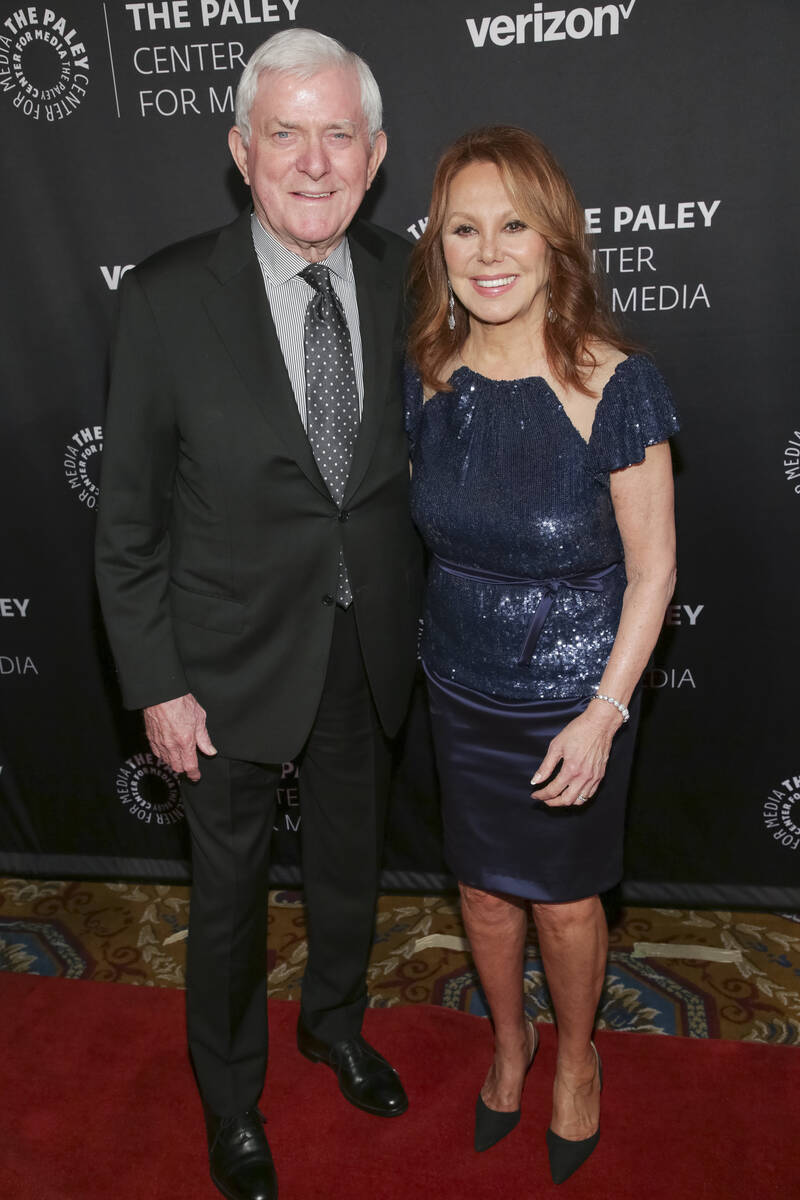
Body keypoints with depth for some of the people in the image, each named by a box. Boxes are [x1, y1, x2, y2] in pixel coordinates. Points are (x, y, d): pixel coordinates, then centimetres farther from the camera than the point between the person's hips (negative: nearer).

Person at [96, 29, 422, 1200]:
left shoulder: (405, 279, -7)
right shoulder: (169, 298, -17)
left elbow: (419, 460, 4)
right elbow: (131, 517, -11)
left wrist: (422, 618, 4)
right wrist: (157, 683, -11)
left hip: (372, 649, 4)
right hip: (238, 657, -3)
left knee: (350, 856, 24)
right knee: (231, 884, 17)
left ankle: (335, 1018, 55)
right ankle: (231, 1094, 45)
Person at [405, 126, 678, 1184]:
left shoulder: (618, 386, -21)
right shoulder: (429, 377, -8)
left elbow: (652, 567, -14)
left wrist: (603, 714, -16)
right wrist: (454, 631, 9)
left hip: (575, 698, -3)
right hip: (459, 689, 4)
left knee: (565, 901, 16)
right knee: (483, 888, 20)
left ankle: (576, 1058, 47)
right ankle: (509, 1040, 50)